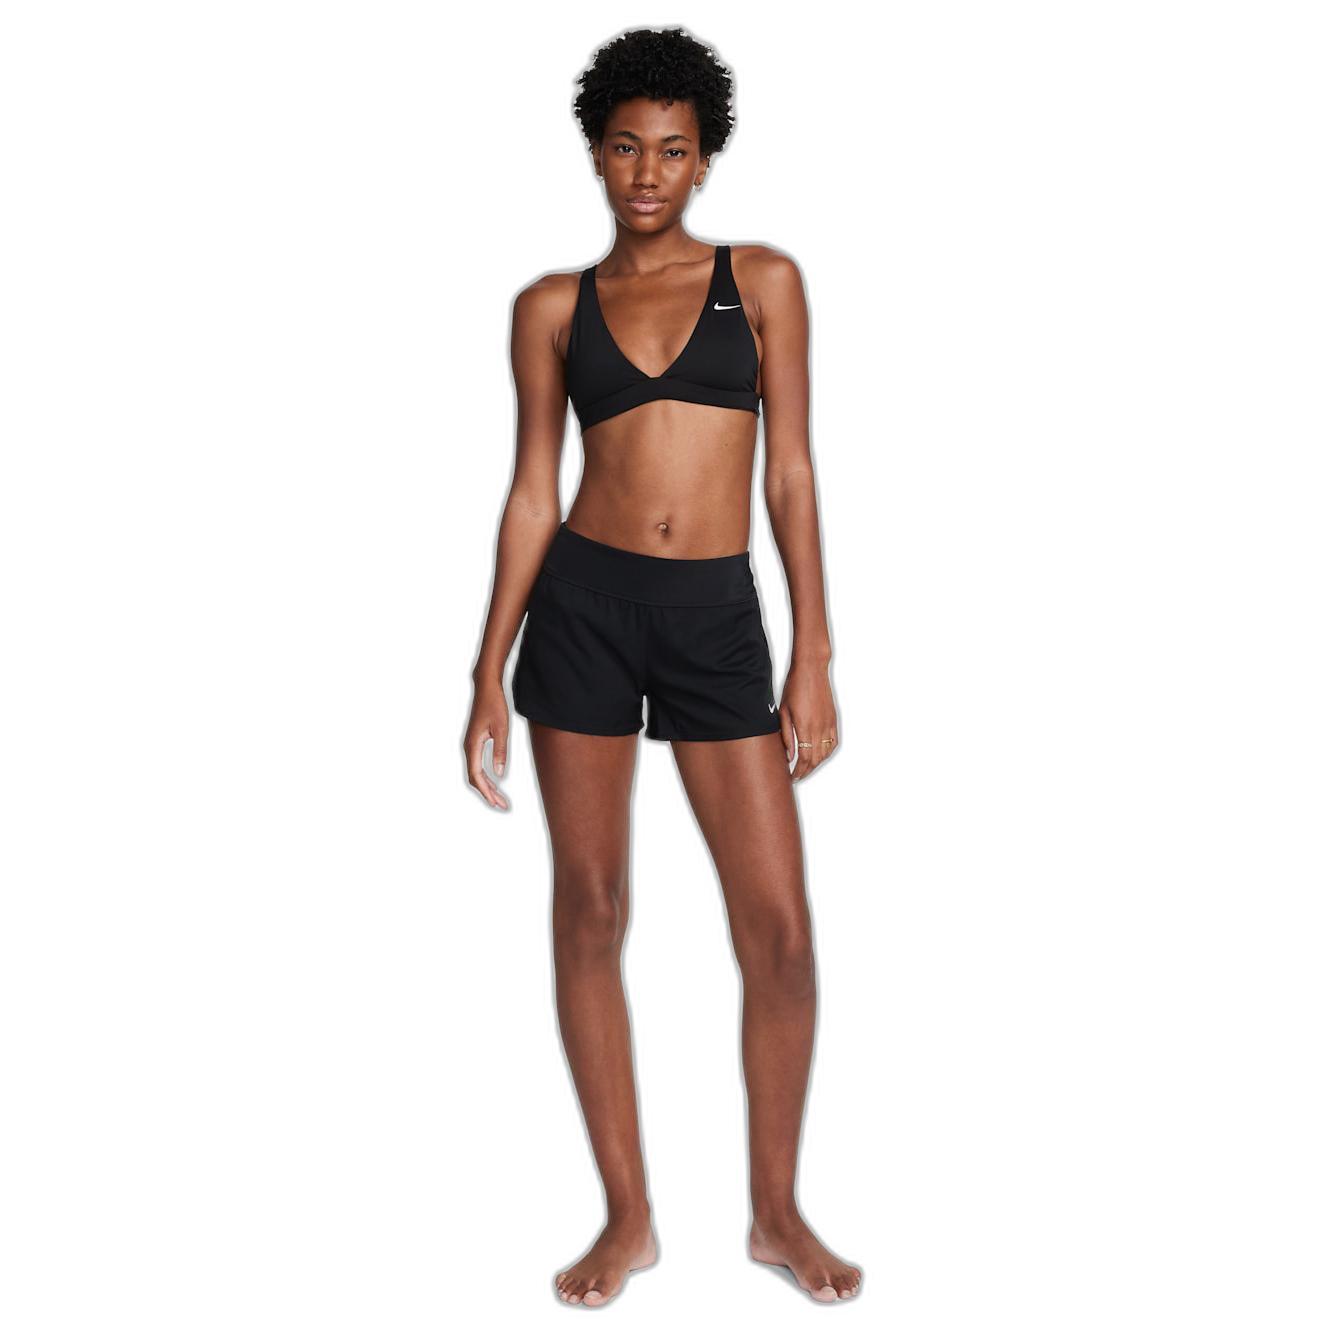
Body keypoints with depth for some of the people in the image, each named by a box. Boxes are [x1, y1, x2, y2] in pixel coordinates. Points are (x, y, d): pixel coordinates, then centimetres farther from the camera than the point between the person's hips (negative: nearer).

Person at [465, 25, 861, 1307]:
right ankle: (628, 1214, 18)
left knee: (779, 926, -3)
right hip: (584, 606, 1)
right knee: (590, 909, 3)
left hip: (719, 617, 0)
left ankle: (777, 1211, 17)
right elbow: (531, 494, 7)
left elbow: (790, 474, 3)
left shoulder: (762, 282, 6)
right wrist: (488, 674, 2)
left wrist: (814, 659, -3)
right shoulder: (552, 307, 7)